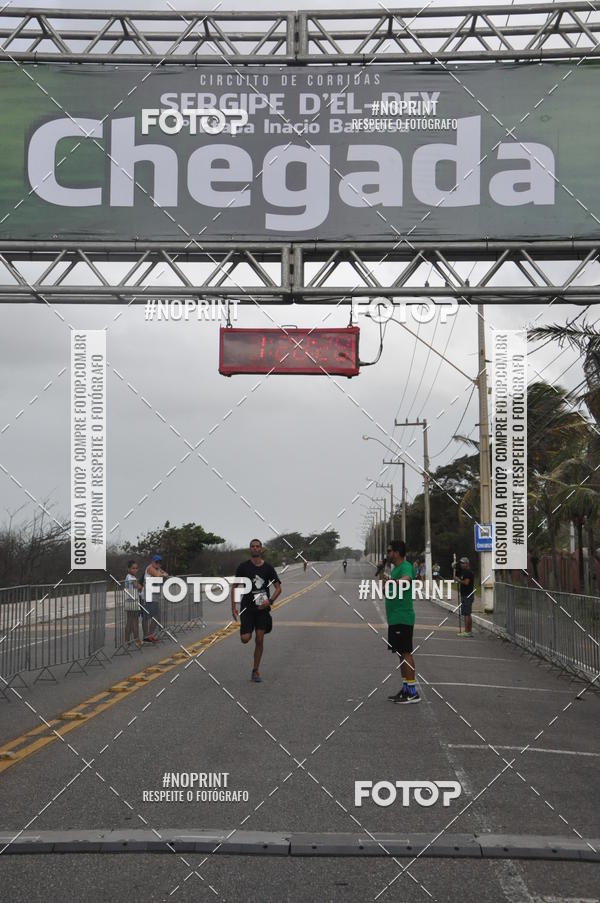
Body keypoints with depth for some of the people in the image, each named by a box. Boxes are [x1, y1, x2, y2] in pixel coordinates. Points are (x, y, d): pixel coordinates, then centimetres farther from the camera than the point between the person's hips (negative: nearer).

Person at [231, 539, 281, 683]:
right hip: (247, 607, -1)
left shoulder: (268, 567, 1)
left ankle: (255, 672, 12)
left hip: (262, 608, 1)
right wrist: (233, 607, -4)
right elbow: (234, 587, 4)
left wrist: (270, 601, -15)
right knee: (245, 639, -11)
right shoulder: (243, 567, -1)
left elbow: (278, 588, 3)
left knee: (259, 640, 0)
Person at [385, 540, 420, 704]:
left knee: (406, 653, -9)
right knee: (401, 654, 14)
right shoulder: (394, 568, 17)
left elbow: (407, 579, -38)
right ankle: (405, 688, 21)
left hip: (402, 618, -10)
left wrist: (398, 581, -50)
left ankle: (413, 692, -7)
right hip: (395, 618, 10)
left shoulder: (406, 567, -14)